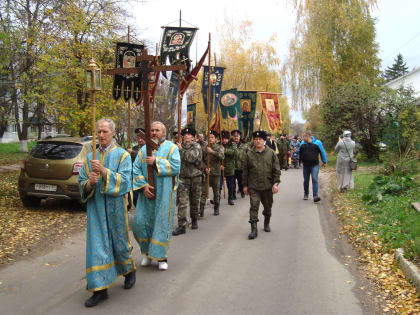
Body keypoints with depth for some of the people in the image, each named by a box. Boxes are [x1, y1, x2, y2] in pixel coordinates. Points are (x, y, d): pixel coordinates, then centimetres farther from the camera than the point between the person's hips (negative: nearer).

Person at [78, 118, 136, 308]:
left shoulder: (122, 155, -3)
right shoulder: (90, 157, 8)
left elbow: (124, 181, -14)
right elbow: (81, 183, 7)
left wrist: (103, 171, -24)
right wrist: (89, 183, -16)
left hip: (115, 207, -3)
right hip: (95, 207, 3)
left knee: (119, 241, 10)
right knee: (96, 245, 0)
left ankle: (129, 270, 39)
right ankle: (100, 289, 6)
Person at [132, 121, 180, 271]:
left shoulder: (171, 147, 2)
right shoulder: (144, 149, 12)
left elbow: (175, 166, -12)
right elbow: (136, 170, 4)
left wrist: (156, 162, -17)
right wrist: (143, 185, -11)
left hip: (164, 193, -3)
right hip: (147, 192, 4)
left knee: (162, 222, -1)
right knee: (140, 222, 0)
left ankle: (161, 256, 11)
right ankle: (147, 252, 21)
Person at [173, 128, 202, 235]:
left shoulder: (196, 146, -2)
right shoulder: (179, 146, 4)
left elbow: (192, 157, -21)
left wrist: (182, 150, -15)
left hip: (195, 178, 0)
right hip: (183, 178, 0)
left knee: (194, 201, 13)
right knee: (182, 202, -8)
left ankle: (194, 220, 34)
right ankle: (182, 225, -6)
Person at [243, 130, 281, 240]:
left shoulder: (271, 153, 1)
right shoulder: (249, 154, 1)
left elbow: (276, 169, 1)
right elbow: (245, 171, 6)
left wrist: (276, 183, -8)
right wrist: (245, 185, 5)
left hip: (268, 186, 1)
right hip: (254, 187, -1)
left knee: (268, 207, 15)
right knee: (254, 207, -9)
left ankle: (266, 223, 39)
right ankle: (254, 229, -6)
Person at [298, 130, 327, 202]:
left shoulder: (317, 142, -4)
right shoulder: (303, 143, 5)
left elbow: (322, 152, 5)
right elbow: (299, 151, 21)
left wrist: (324, 161, 9)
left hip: (314, 165, -4)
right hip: (305, 165, 4)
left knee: (314, 179, -14)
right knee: (306, 180, 11)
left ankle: (315, 196, -17)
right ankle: (306, 194, 28)